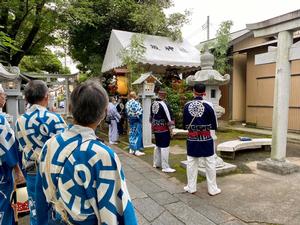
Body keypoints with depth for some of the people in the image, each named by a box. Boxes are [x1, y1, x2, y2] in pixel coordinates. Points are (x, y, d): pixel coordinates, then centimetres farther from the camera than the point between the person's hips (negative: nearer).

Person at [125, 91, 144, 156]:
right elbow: (139, 113, -20)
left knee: (132, 134, 13)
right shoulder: (136, 103, -18)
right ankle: (137, 150, 0)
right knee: (137, 134, -2)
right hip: (137, 121, -7)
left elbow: (127, 112, 7)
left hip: (131, 121, 7)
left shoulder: (127, 103, 3)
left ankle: (131, 149, 20)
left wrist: (130, 118, 15)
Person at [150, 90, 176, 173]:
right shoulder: (164, 104, -17)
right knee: (164, 147, -3)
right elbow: (168, 117, -17)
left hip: (156, 128, 8)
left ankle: (156, 163, 32)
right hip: (164, 129, -8)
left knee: (157, 145, 20)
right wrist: (171, 128, -11)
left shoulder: (153, 104, 7)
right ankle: (165, 167, 3)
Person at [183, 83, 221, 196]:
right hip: (206, 139, -2)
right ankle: (212, 189, 20)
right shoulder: (208, 105, -11)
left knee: (191, 163, 13)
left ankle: (191, 187, 23)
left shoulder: (187, 105, -4)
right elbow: (214, 126, -6)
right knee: (210, 163, 10)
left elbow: (185, 124, 3)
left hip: (192, 139, 2)